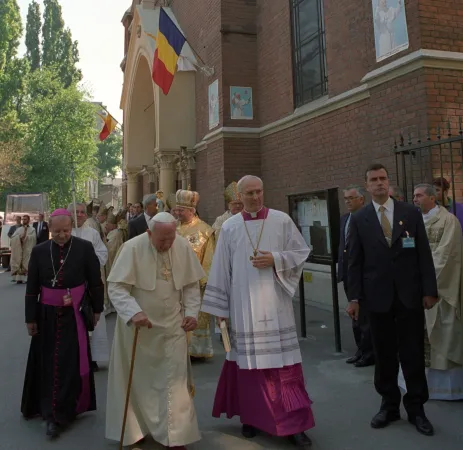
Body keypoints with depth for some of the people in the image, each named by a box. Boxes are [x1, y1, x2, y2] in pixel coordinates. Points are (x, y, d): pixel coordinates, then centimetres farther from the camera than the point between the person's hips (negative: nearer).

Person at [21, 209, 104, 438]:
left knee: (70, 363, 1)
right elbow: (31, 288, 2)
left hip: (74, 315, -2)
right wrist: (30, 318, 3)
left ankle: (58, 415, 12)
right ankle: (48, 408, 33)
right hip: (47, 315, 3)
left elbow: (95, 281, -2)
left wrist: (96, 309, 1)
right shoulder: (39, 251, -3)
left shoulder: (84, 247, -9)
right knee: (47, 363, 13)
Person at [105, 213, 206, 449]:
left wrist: (192, 312, -6)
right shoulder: (132, 248, -19)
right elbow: (117, 287, -18)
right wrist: (134, 312, -32)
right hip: (138, 325, -2)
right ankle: (135, 428, 36)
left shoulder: (183, 247, -9)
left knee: (173, 379, 4)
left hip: (172, 325, 2)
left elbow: (192, 284, 3)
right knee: (138, 379, 14)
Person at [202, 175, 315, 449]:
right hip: (243, 305, 1)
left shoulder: (282, 220, 1)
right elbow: (221, 269, 5)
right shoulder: (229, 227, 3)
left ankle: (294, 424, 12)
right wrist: (220, 307, 4)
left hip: (275, 305, -1)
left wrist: (275, 259, -13)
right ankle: (251, 417, 27)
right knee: (248, 361, 10)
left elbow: (302, 252, 4)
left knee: (283, 362, 1)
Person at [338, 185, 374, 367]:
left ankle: (369, 353, 13)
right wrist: (341, 269, 11)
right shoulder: (344, 219, 13)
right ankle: (361, 350, 29)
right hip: (349, 274, 8)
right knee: (355, 315, 16)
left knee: (365, 316, 0)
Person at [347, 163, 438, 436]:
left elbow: (424, 254, 2)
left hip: (410, 295, 0)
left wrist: (430, 290, -3)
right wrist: (354, 297, -3)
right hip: (378, 296, 0)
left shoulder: (411, 213, 3)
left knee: (413, 353, 7)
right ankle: (389, 405, 23)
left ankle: (416, 407, 21)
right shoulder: (359, 220, 2)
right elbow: (355, 262, 1)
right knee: (384, 355, 9)